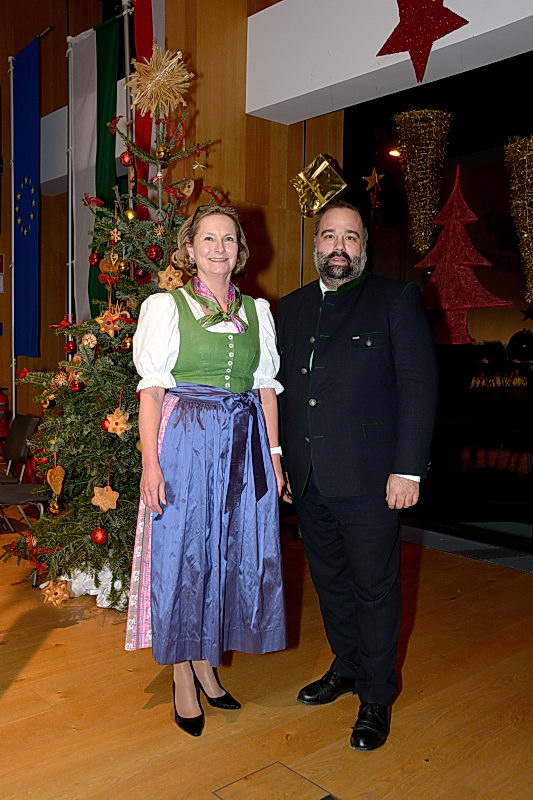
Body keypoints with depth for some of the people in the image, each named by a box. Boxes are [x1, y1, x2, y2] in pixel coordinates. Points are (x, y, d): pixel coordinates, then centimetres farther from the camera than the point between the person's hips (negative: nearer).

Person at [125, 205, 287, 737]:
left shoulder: (257, 311, 11)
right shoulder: (165, 307, 1)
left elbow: (267, 387, 11)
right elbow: (152, 389, -4)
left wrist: (274, 453, 4)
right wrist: (151, 462, -12)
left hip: (245, 444, 4)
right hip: (185, 440, -4)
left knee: (234, 552, 9)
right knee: (182, 552, 3)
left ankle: (206, 662, 28)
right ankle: (184, 678, 20)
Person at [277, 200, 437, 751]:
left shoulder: (396, 299, -3)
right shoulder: (289, 308, 12)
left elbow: (418, 386, -8)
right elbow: (281, 390, 13)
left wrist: (408, 469, -14)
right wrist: (279, 462, 7)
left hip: (369, 478, -5)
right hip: (307, 478, 5)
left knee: (375, 587, 7)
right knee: (330, 580, 18)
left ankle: (376, 696, 25)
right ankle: (346, 668, 39)